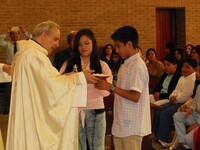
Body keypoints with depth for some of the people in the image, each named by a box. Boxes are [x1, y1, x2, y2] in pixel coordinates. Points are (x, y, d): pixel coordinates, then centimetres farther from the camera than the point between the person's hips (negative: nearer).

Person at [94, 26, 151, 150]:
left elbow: (135, 96, -22)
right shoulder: (127, 64, 12)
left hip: (132, 126, -9)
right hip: (122, 123, 9)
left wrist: (111, 87, -21)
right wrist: (107, 86, 2)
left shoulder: (137, 65, -16)